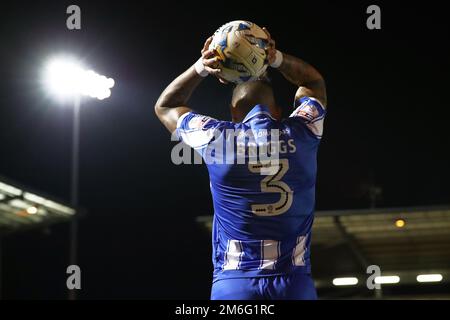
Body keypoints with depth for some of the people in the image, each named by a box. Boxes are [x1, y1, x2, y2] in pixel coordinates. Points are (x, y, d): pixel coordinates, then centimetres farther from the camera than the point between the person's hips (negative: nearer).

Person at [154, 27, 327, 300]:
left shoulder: (216, 139, 2)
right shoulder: (301, 134, 5)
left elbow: (165, 106, 24)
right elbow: (314, 82, 28)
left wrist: (200, 68, 17)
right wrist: (277, 58, 19)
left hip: (233, 286, -1)